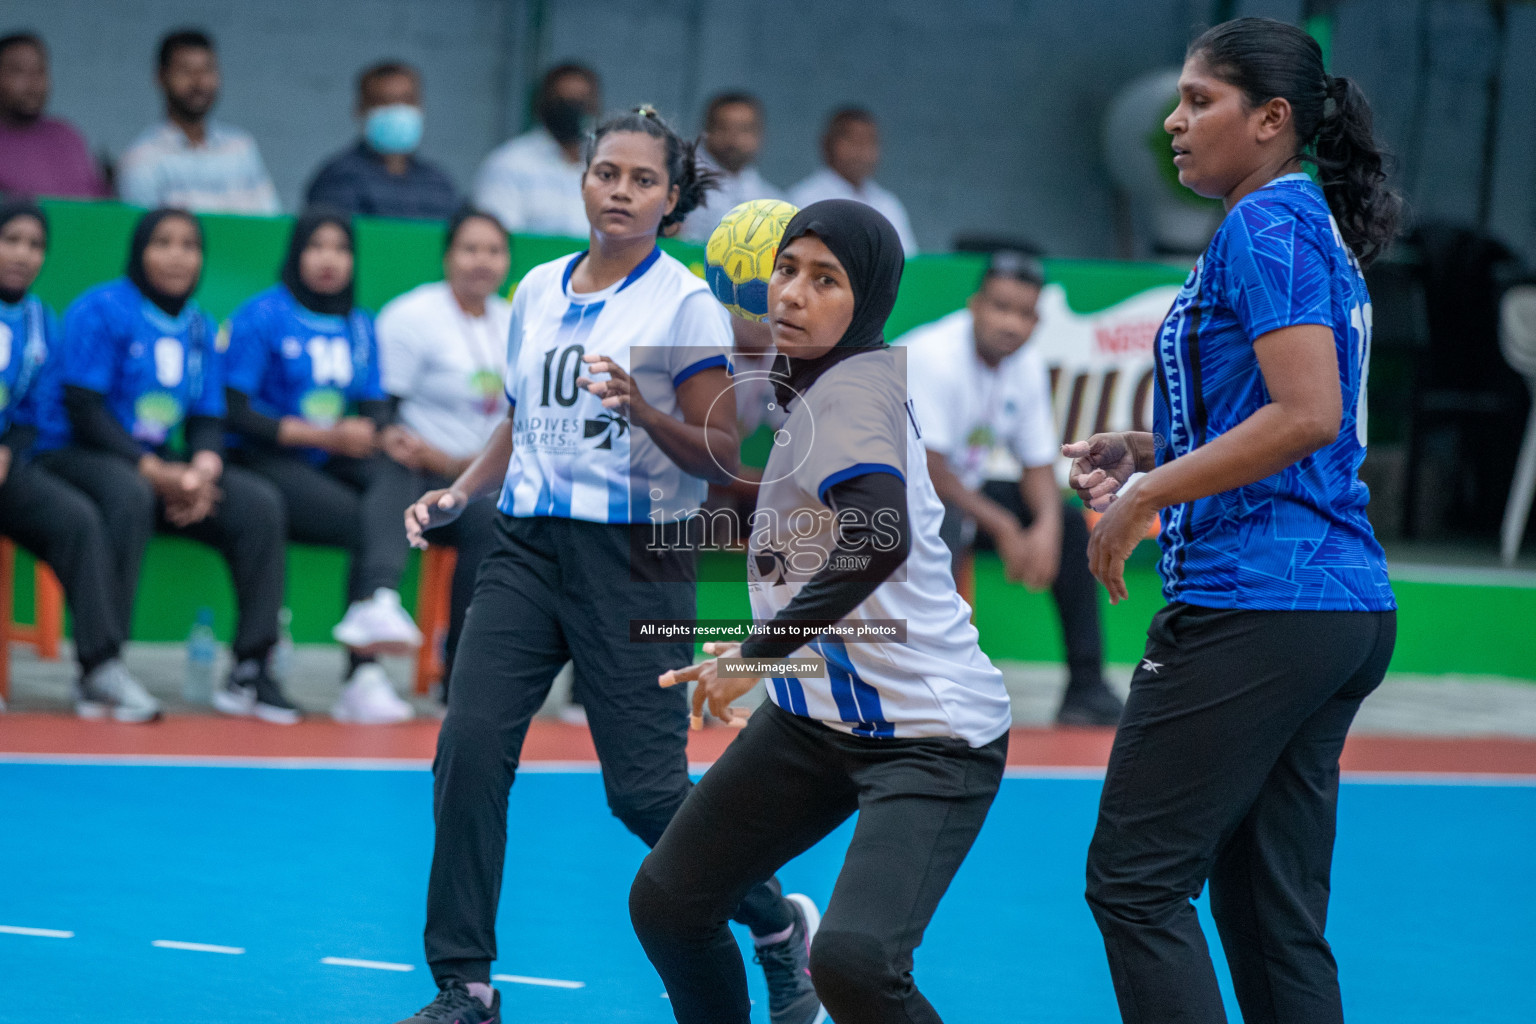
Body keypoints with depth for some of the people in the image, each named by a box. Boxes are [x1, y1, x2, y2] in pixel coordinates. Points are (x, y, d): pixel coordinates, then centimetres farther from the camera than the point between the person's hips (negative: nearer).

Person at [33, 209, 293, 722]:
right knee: (130, 496, -39)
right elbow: (83, 409, -14)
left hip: (164, 467, 6)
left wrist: (202, 470, -13)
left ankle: (250, 670, -15)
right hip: (79, 454, -6)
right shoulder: (100, 310, -8)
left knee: (259, 502, -14)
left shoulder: (200, 328, 13)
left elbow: (208, 419, 11)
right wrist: (155, 472, -21)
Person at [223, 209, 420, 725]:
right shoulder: (262, 315, -1)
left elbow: (376, 410, 15)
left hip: (337, 463, 5)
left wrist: (368, 431, -11)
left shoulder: (360, 327, 18)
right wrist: (321, 435, -14)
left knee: (391, 485, -31)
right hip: (269, 463, -5)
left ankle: (377, 601, -52)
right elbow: (236, 412, -7)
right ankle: (364, 676, -32)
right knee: (362, 524, -29)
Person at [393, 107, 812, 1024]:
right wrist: (460, 494, 8)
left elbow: (721, 457, -8)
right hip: (528, 545, 5)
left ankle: (779, 925, 20)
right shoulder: (538, 290, 12)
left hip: (634, 560, -5)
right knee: (469, 750, -9)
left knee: (645, 789, -6)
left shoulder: (687, 304, -5)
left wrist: (642, 409, -24)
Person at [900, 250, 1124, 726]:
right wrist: (1001, 527, -22)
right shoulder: (934, 356, -25)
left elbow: (1039, 465, 6)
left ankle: (1086, 689, 1)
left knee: (1069, 522, 0)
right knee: (947, 525, -39)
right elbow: (928, 470, -27)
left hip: (963, 487, 8)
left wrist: (1047, 525, -16)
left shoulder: (1027, 367, 0)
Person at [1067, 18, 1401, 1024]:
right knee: (1274, 912, 10)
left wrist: (1146, 497, -15)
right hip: (1348, 609, 10)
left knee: (1136, 880, -7)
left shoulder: (1267, 224, -11)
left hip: (1252, 603, -10)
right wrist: (1150, 449, 17)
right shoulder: (1316, 230, 19)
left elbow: (1308, 416, -21)